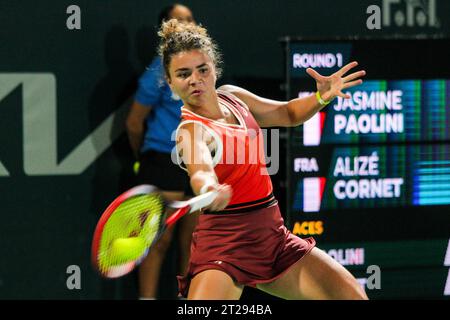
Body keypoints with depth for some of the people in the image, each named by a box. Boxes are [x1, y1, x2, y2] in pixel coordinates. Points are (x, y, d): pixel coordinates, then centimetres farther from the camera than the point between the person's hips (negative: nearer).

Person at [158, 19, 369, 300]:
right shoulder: (191, 130, -18)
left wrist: (322, 97, 1)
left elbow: (287, 113, 22)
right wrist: (209, 190, -65)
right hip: (225, 242, -8)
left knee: (354, 296, 3)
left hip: (272, 235, 8)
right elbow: (200, 170, -41)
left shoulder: (232, 96, 5)